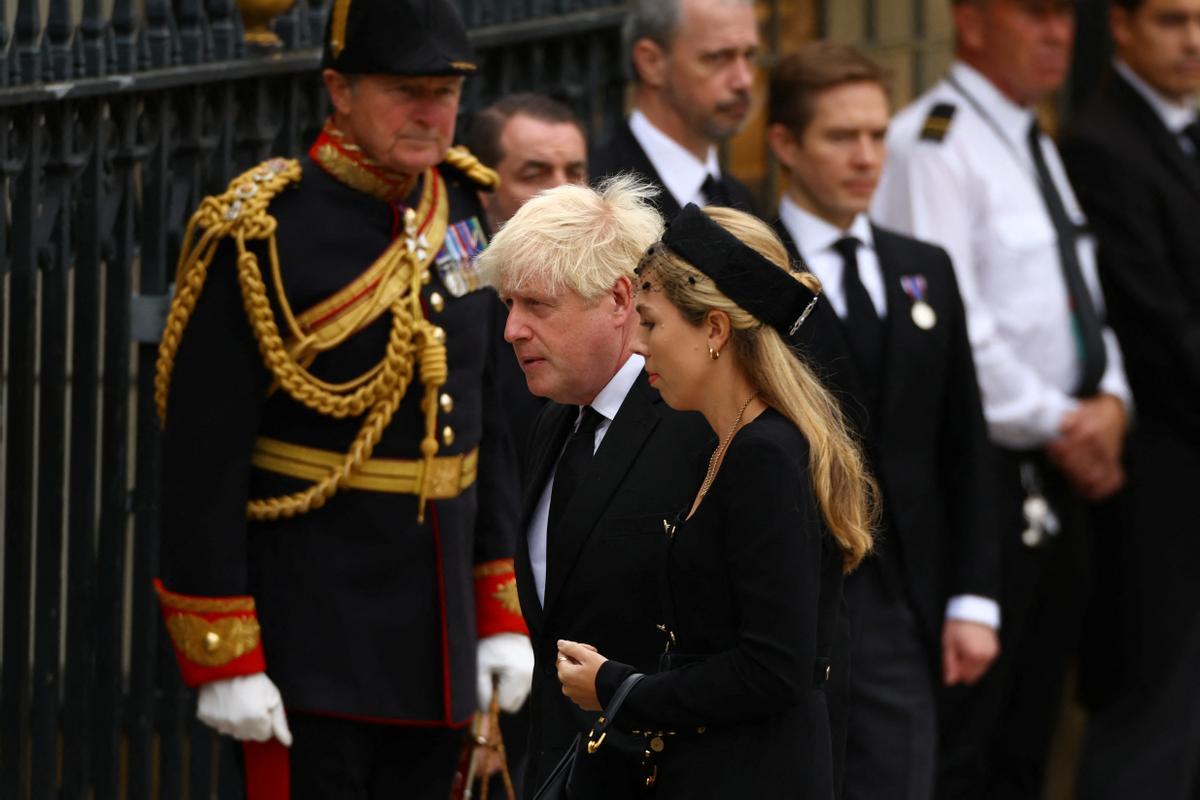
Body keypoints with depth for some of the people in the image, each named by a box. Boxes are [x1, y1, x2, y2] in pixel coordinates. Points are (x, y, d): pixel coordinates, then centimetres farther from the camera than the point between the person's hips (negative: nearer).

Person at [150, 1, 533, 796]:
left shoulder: (459, 206, 7)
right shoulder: (258, 237, -14)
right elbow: (202, 460, -13)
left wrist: (500, 612, 13)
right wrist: (222, 659, -15)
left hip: (438, 636, 7)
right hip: (310, 634, -7)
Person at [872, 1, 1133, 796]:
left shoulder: (1039, 147, 18)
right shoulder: (932, 143, -13)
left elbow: (1082, 304, 20)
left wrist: (1110, 402, 1)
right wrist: (1060, 424, -13)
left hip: (1060, 481, 9)